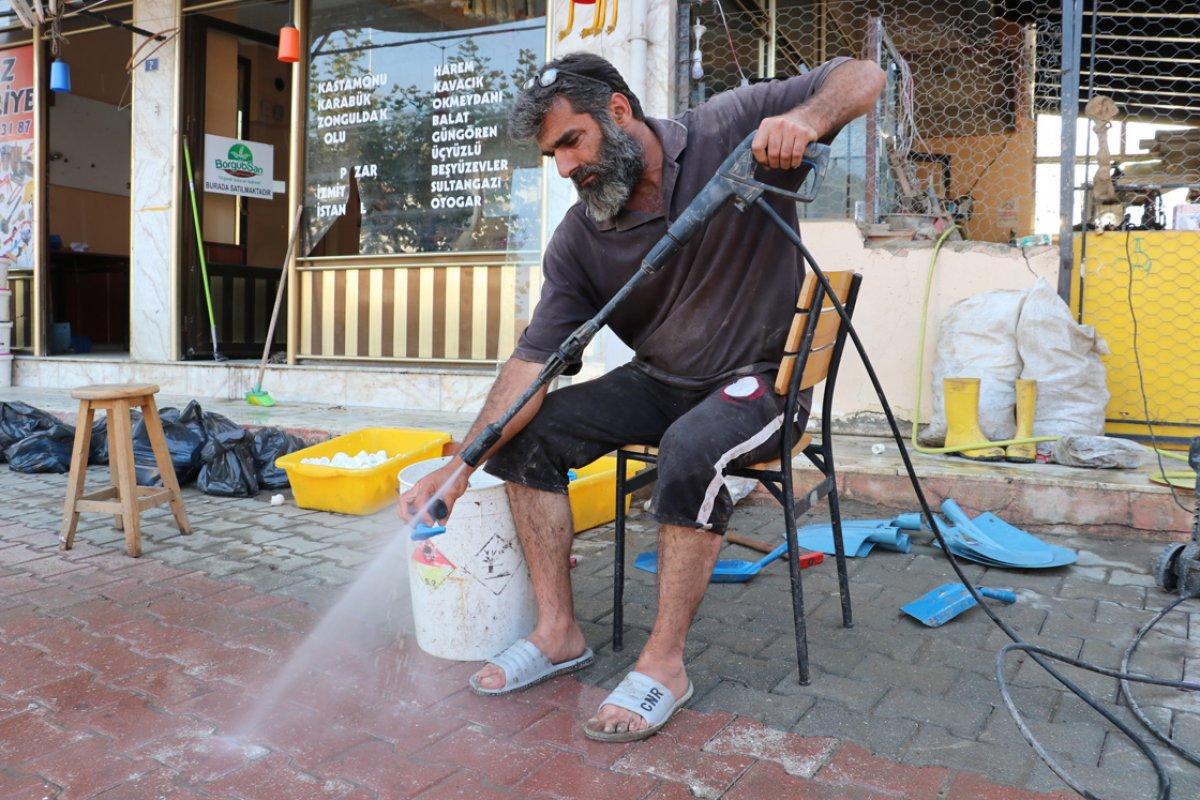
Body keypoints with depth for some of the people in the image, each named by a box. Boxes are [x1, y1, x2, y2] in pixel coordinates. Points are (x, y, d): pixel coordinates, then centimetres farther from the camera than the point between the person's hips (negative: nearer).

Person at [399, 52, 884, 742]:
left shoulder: (729, 130, -12)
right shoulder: (580, 238, -4)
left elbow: (863, 76, -10)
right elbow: (535, 358, -10)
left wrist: (805, 119, -34)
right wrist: (463, 465, -20)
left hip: (761, 378, -5)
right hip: (660, 381, 5)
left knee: (691, 449, -36)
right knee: (525, 429, -8)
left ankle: (665, 662, -18)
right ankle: (559, 632, 0)